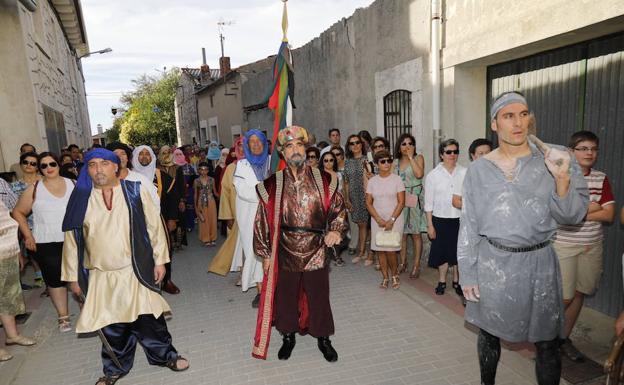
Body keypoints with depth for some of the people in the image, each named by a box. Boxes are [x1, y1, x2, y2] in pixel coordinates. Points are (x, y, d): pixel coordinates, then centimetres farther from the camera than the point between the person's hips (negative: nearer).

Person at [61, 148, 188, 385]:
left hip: (137, 271, -1)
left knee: (149, 318, 8)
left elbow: (155, 226, -2)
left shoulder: (135, 191, -4)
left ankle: (164, 355, 32)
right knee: (112, 326, 13)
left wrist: (159, 260, -4)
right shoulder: (81, 199, 0)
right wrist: (73, 277, 7)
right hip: (100, 277, 2)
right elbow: (71, 240, 5)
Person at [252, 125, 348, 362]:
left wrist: (336, 230, -13)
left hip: (316, 251, 0)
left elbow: (338, 208, 5)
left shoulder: (323, 181, -4)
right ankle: (288, 337, 39)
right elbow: (263, 220, 0)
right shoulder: (272, 185, -5)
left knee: (319, 296, 13)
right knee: (286, 296, 15)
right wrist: (265, 253, 1)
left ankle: (323, 338, 36)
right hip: (285, 253, 0)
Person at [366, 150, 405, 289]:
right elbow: (368, 203, 3)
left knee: (390, 249, -8)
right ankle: (385, 278, 19)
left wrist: (391, 220, -12)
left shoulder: (397, 179, -2)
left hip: (395, 219, -2)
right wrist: (379, 219, -9)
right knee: (380, 249, 4)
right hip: (377, 220, 3)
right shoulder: (372, 181, 5)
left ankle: (395, 274, 18)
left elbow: (401, 202, -5)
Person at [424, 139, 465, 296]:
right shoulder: (433, 175, -2)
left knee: (459, 251, 11)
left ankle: (457, 281, 30)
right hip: (441, 219, 0)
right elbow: (428, 203, 0)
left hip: (460, 219, 1)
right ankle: (441, 281, 28)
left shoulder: (465, 173, -2)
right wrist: (429, 225, -2)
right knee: (442, 251, 10)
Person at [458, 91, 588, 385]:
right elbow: (469, 226, 0)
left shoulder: (552, 161, -2)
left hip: (538, 262, 0)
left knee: (547, 343, 10)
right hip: (493, 262, 0)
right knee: (489, 333, 16)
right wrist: (467, 274, -1)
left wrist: (562, 178, -21)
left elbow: (572, 216, -4)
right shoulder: (479, 169, -3)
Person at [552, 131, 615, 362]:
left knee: (579, 294, 11)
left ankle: (564, 338, 27)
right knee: (564, 297, -2)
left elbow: (609, 215, 1)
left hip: (592, 246, 5)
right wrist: (592, 207, -8)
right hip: (563, 244, -5)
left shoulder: (601, 179, 7)